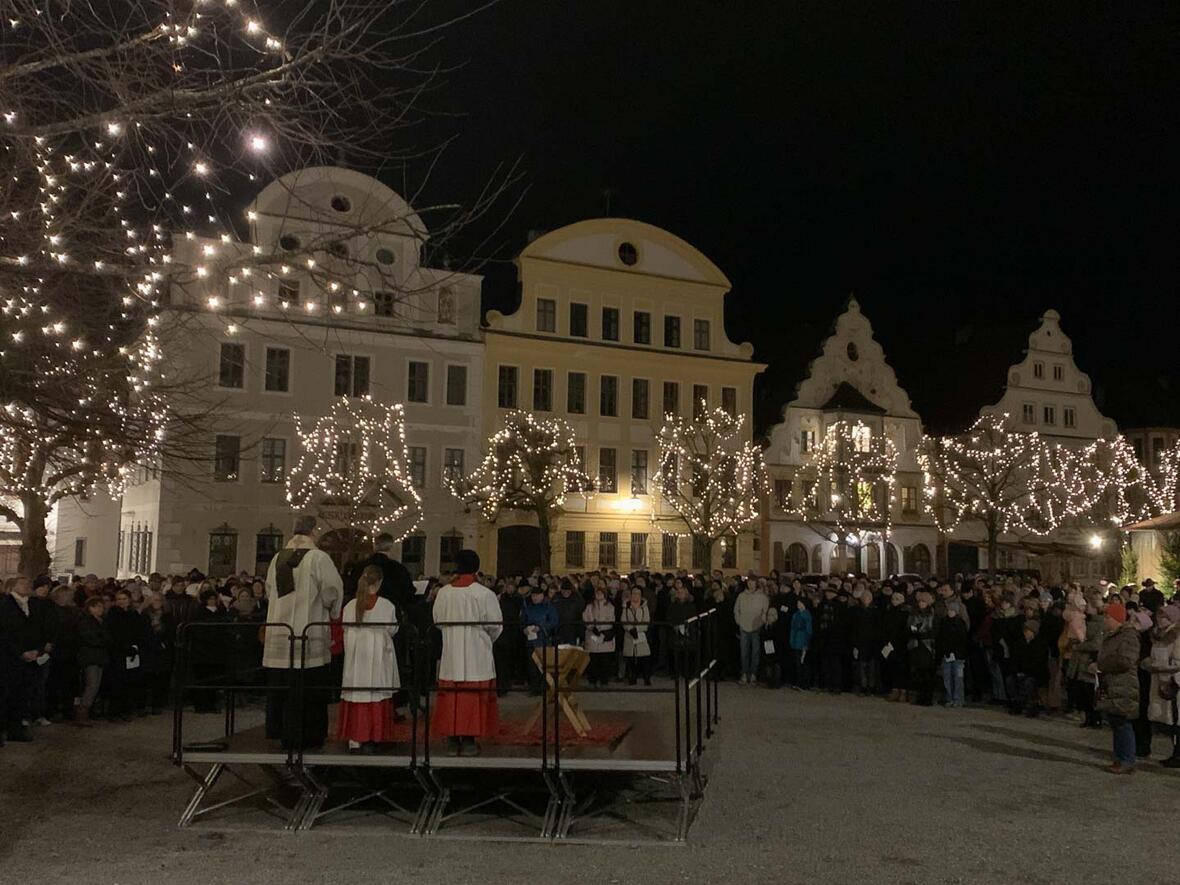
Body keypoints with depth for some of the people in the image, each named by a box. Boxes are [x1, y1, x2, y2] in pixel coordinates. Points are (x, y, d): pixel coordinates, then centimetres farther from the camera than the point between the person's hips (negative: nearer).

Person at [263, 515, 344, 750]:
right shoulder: (318, 558, -11)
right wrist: (332, 613, 7)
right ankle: (306, 737, 5)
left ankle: (280, 731, 24)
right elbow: (333, 590, -12)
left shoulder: (278, 558, 8)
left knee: (281, 685, 15)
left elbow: (269, 591, 16)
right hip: (309, 634, -6)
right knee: (307, 689, 1)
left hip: (279, 635, 6)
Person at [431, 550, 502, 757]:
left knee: (451, 695, 9)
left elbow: (438, 621, 6)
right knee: (474, 696, 3)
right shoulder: (484, 594, -11)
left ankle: (452, 740, 13)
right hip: (477, 655, -3)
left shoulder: (443, 593, -3)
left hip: (450, 654, 3)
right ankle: (469, 740, 4)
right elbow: (495, 625, -6)